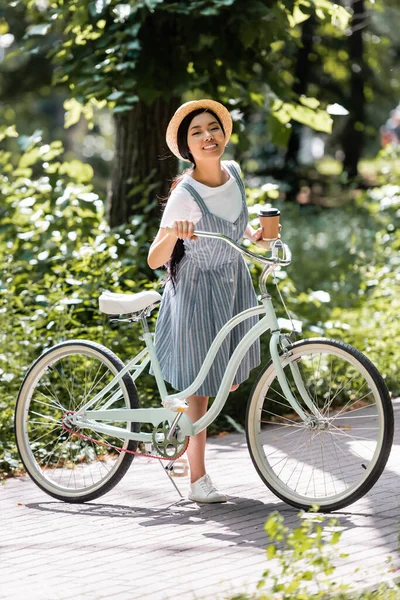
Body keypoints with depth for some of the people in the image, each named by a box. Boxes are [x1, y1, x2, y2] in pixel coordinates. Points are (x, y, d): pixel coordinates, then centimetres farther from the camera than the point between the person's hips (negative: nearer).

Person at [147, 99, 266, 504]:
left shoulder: (233, 172, -5)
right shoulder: (184, 194, -24)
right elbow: (155, 260, -23)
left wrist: (253, 236, -3)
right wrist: (171, 235, -43)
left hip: (235, 284, 6)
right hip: (198, 291, -6)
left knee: (233, 378, 12)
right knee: (200, 386, 2)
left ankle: (185, 419, 42)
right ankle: (198, 480, 13)